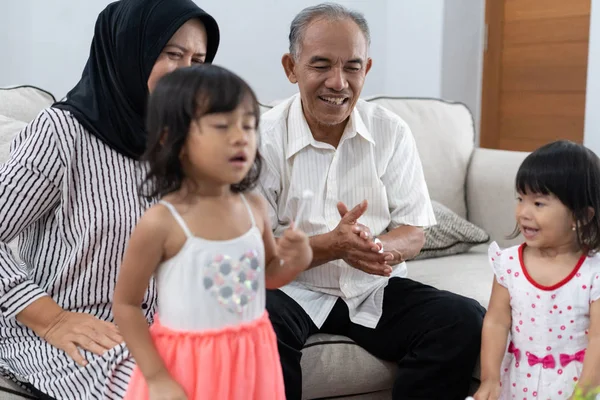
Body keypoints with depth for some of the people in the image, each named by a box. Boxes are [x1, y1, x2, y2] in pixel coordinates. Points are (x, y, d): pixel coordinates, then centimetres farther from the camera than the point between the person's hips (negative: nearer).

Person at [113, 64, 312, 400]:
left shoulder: (255, 207, -4)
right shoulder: (162, 222, -19)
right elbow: (125, 304, -10)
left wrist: (298, 260, -8)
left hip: (249, 362, 5)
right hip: (186, 370, -5)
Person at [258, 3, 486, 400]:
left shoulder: (392, 132, -1)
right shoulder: (263, 138, -10)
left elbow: (413, 235, 0)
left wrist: (374, 248, -25)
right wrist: (333, 245, -29)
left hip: (374, 290, 3)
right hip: (294, 290, -3)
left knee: (466, 321, -19)